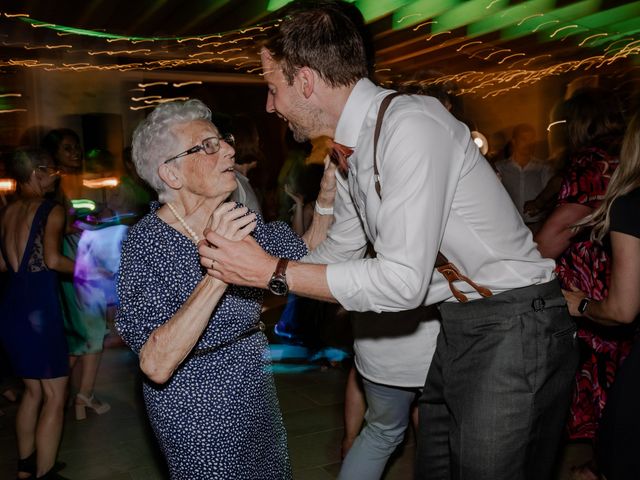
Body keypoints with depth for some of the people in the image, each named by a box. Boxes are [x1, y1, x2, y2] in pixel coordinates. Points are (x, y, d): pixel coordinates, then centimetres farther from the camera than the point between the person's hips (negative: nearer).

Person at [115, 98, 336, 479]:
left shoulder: (234, 220, -6)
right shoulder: (148, 242, -24)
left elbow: (304, 254, 6)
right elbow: (156, 365, -34)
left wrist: (328, 197, -8)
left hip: (256, 388, 7)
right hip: (198, 410, -6)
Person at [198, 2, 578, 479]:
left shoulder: (411, 124, -23)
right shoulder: (351, 152, 5)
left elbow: (404, 281, -26)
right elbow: (339, 250, 21)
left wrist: (274, 272, -21)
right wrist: (252, 280, 22)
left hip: (511, 327, -8)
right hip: (460, 327, 9)